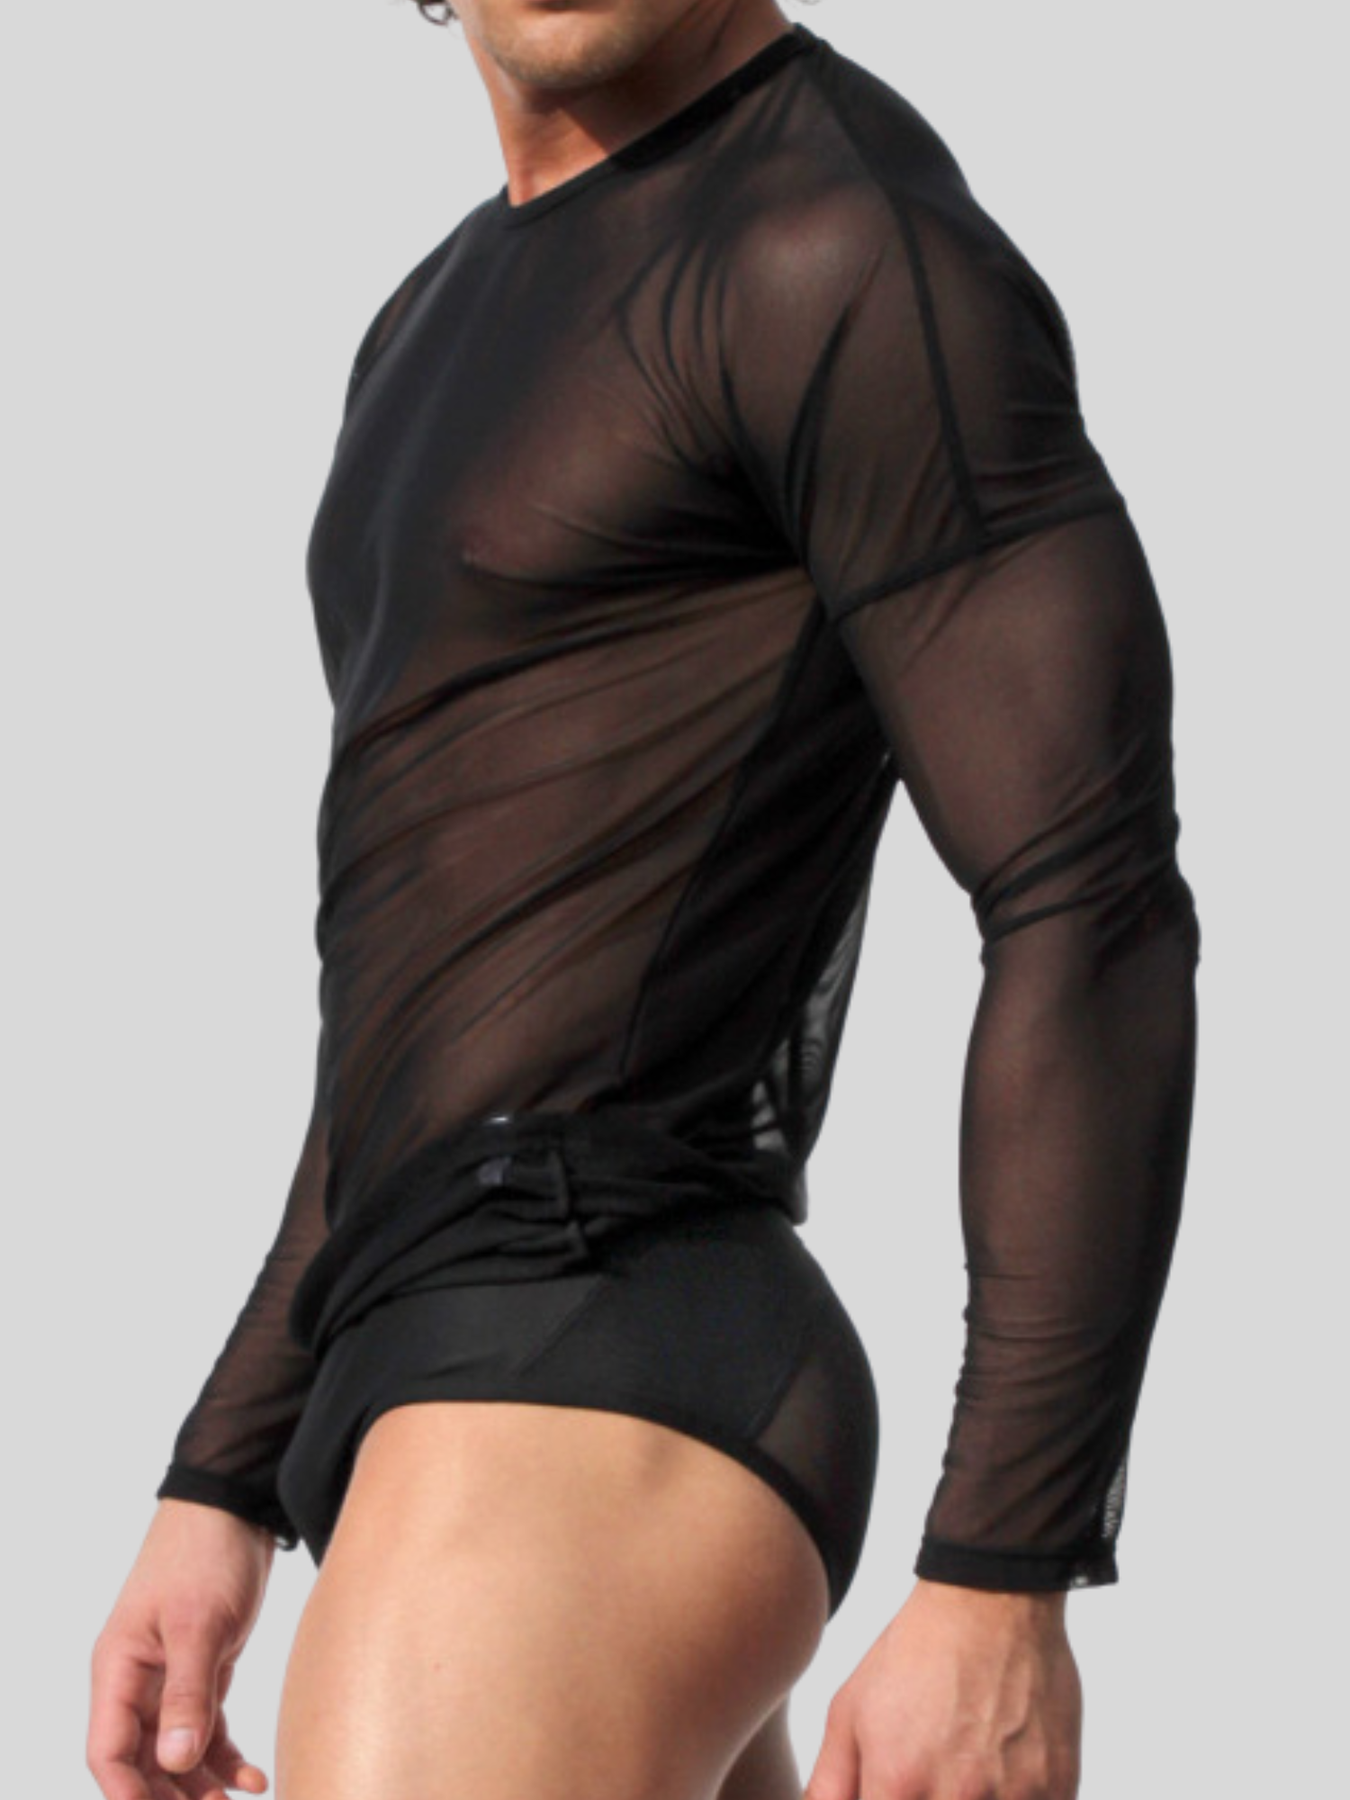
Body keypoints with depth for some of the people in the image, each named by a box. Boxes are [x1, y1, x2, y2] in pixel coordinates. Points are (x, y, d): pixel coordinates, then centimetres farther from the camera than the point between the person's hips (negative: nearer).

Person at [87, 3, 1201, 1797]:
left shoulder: (866, 248, -9)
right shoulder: (463, 330, 22)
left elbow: (1097, 915, -15)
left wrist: (1002, 1590, -20)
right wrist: (222, 1492, 22)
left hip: (615, 1425, -11)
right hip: (473, 1406, 11)